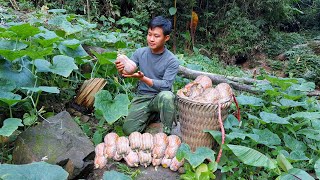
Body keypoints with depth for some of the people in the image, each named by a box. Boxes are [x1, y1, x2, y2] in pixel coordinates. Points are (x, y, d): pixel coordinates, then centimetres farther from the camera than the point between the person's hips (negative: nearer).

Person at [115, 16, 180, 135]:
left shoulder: (172, 61, -13)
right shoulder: (140, 53, -2)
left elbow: (165, 86, -21)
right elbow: (127, 72, -2)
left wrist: (142, 78, -34)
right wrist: (121, 70, -27)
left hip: (161, 97, -2)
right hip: (142, 96, 3)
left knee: (166, 96, -39)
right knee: (128, 130, -16)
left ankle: (166, 132, -13)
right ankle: (152, 115, 14)